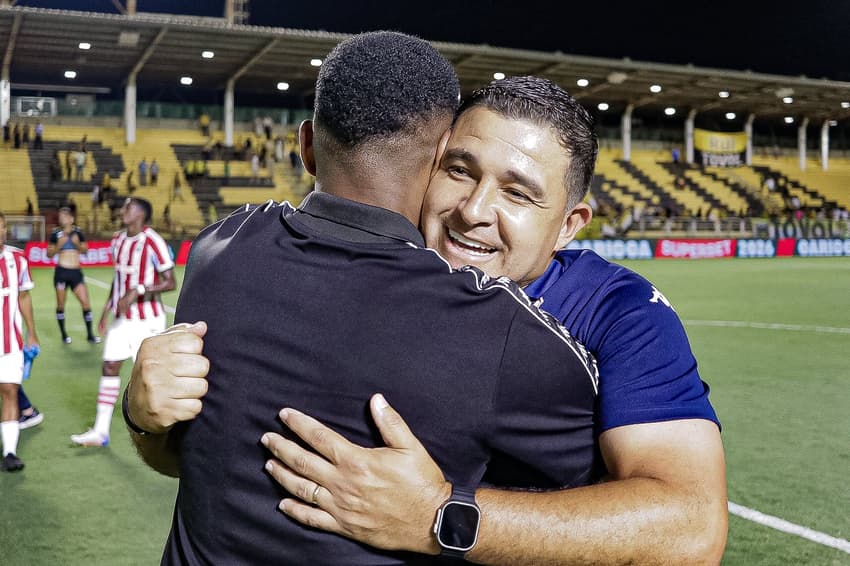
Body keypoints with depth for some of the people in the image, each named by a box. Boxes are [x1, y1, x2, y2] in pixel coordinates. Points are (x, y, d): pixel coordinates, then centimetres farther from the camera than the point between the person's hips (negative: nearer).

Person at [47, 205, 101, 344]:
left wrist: (77, 244, -8)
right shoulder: (56, 234, -1)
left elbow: (85, 250, 11)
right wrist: (59, 245, -14)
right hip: (61, 271, -1)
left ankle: (89, 334, 9)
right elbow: (49, 254, 2)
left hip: (76, 272, 1)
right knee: (61, 304, 5)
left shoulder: (78, 232, 4)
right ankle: (64, 334, 18)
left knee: (85, 302, -2)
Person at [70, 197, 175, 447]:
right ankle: (100, 431, 15)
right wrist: (107, 310, 19)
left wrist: (137, 292, -28)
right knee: (109, 367, 7)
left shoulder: (152, 242, -17)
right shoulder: (118, 240, 8)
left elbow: (170, 283, -20)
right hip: (121, 318, 8)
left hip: (146, 320, -8)